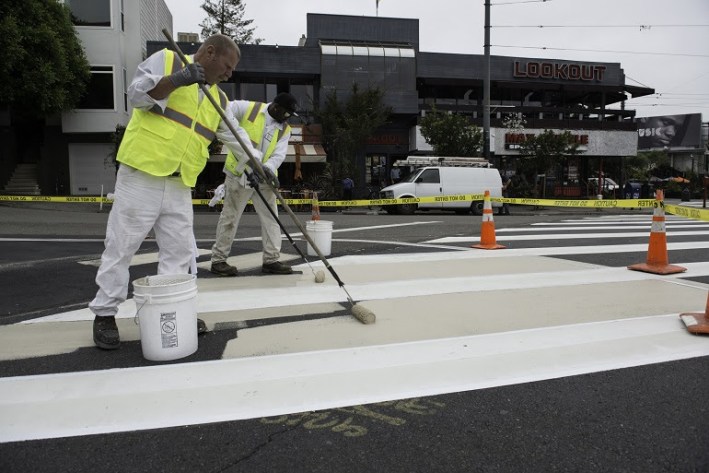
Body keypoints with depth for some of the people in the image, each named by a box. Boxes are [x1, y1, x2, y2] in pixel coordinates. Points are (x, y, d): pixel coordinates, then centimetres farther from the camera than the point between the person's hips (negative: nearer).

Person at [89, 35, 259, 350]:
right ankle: (104, 314, 14)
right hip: (141, 174, -6)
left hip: (180, 185, 6)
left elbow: (234, 135, 22)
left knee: (179, 250, 7)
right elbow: (136, 94, -10)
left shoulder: (219, 98, 17)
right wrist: (177, 79, -21)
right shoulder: (166, 60, 1)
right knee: (122, 244, 1)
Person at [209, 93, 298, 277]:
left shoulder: (284, 129, 5)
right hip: (239, 174, -5)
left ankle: (271, 260, 12)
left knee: (271, 218, 4)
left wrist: (268, 168, -26)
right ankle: (218, 260, 12)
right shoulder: (249, 108, -6)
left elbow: (279, 154, -7)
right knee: (230, 217, 2)